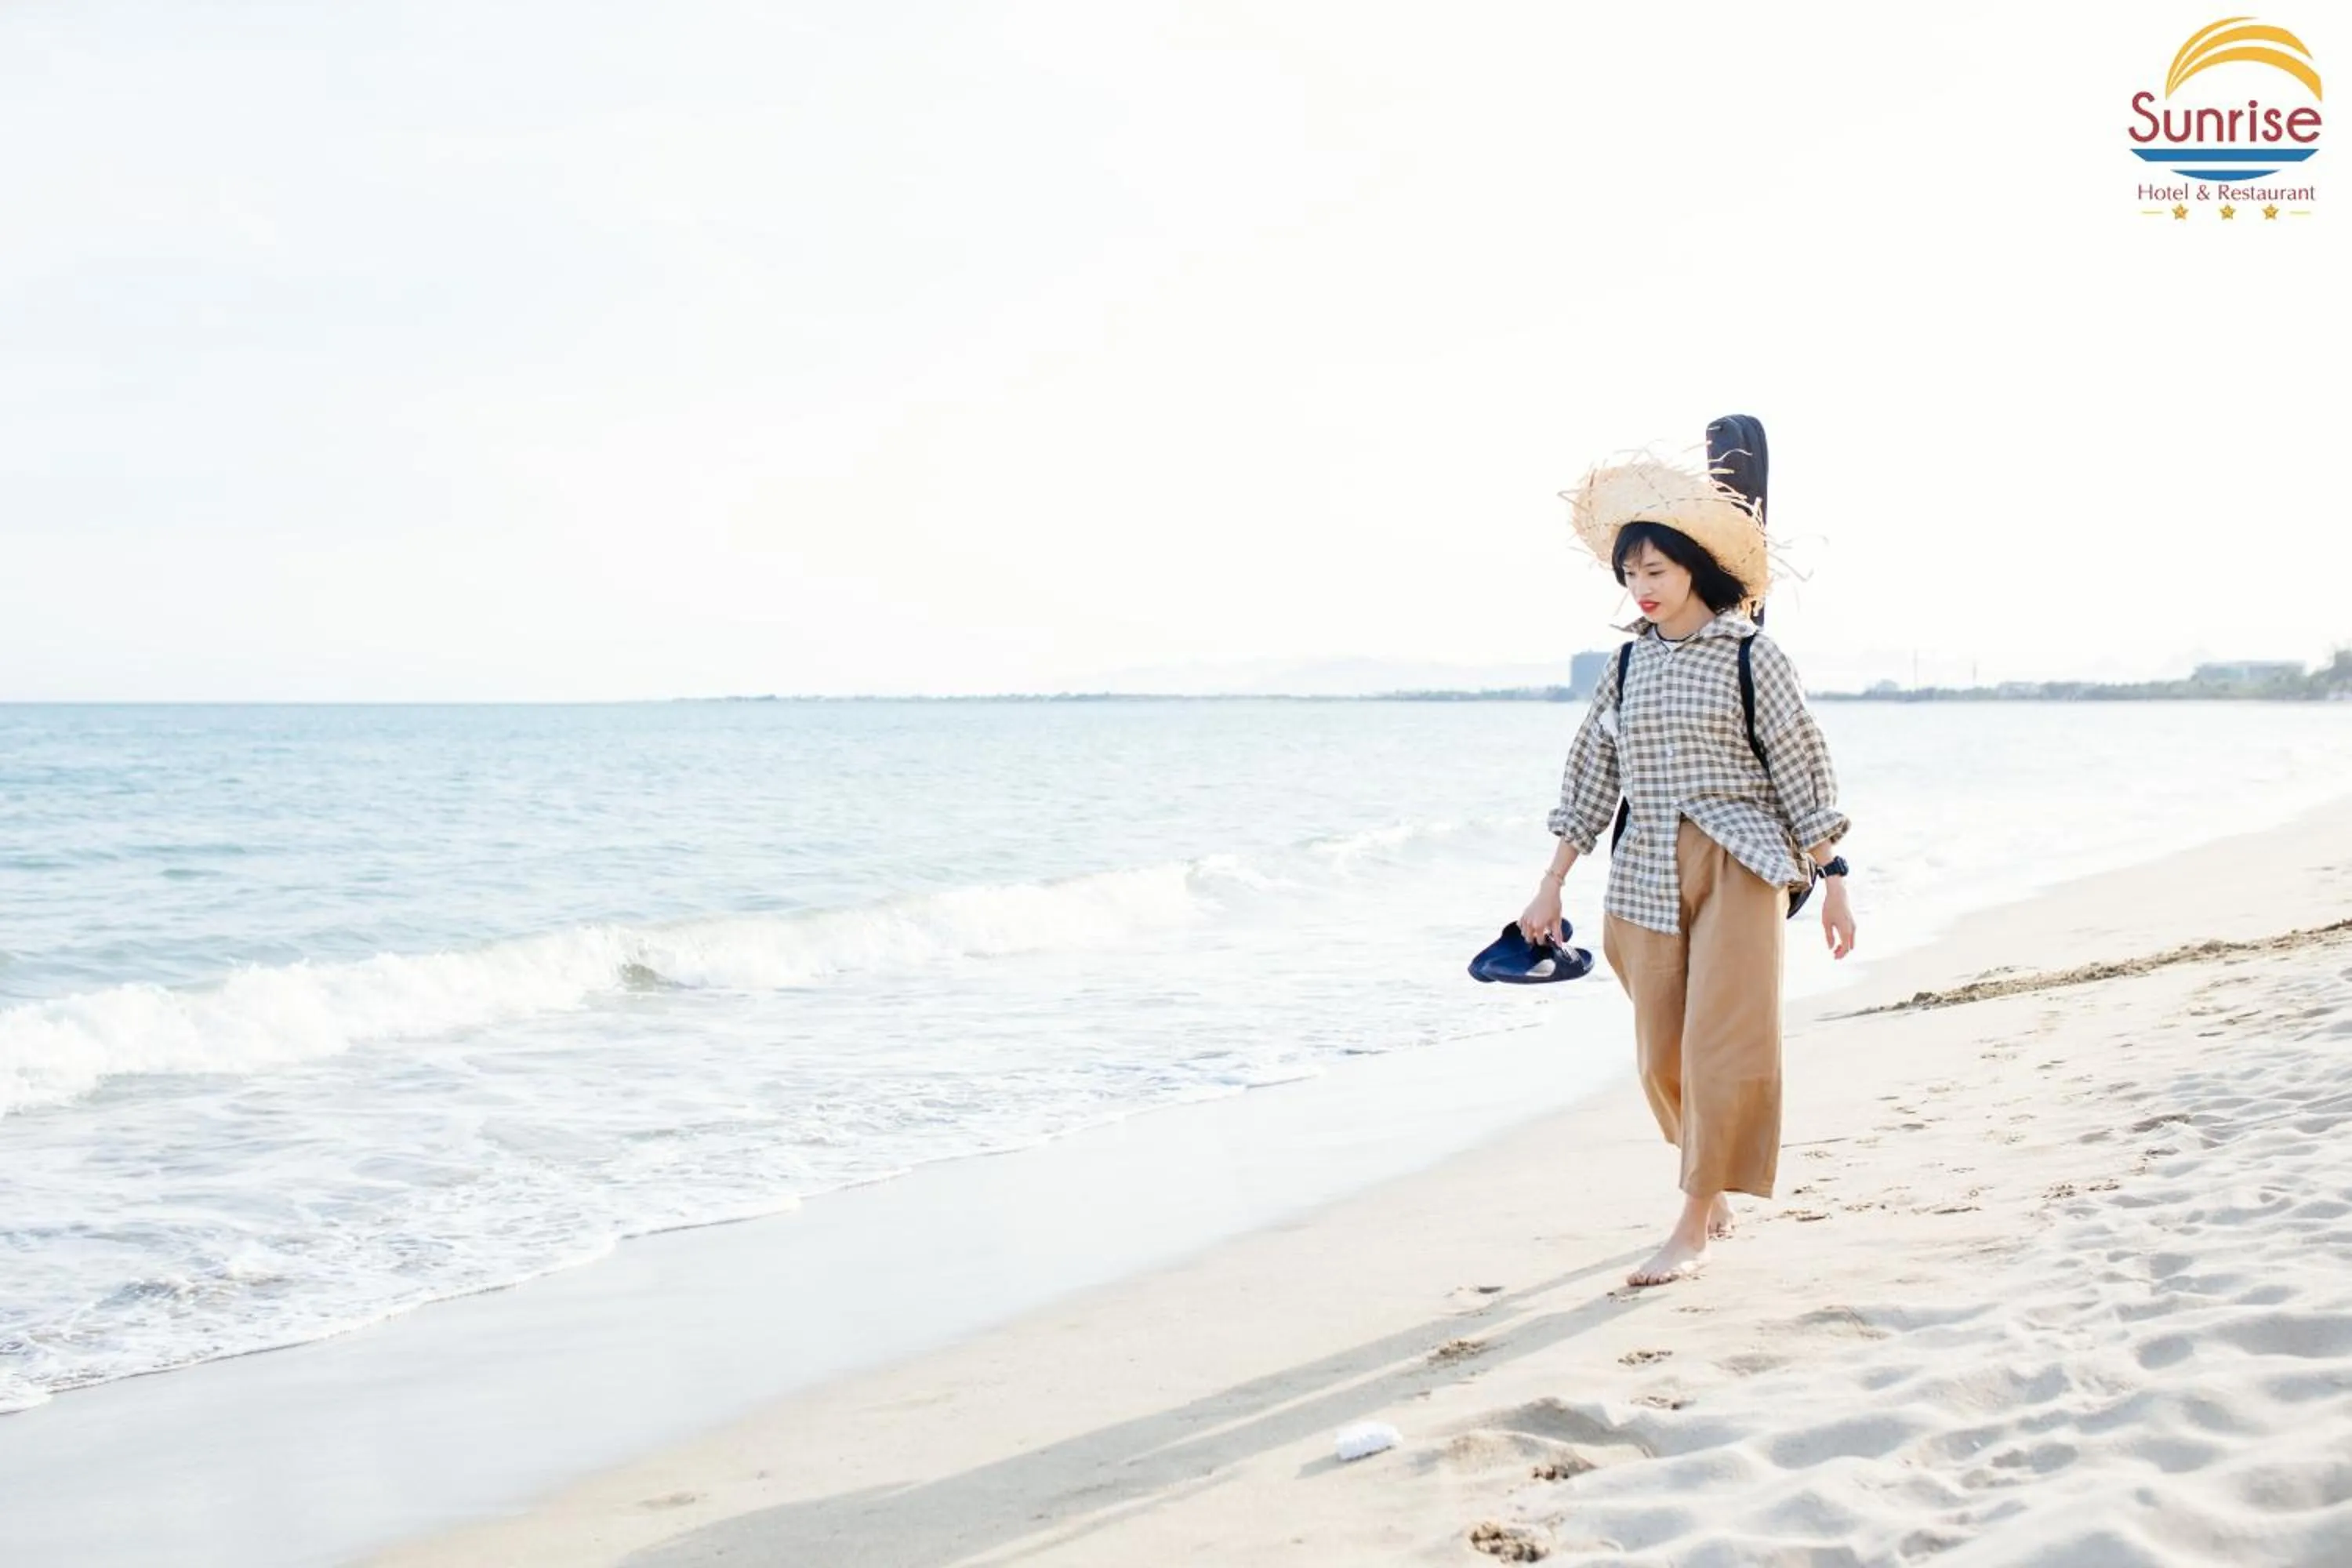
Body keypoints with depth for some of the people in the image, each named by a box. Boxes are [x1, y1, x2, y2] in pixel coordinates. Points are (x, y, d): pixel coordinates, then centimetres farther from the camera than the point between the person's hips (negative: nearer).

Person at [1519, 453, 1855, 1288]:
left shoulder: (1751, 656, -3)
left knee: (1724, 1045, -8)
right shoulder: (1628, 665, 9)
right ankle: (1712, 1186, 29)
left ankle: (1694, 1227, -1)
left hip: (1738, 865, -4)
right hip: (1646, 870, 5)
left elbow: (1801, 770, -2)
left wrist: (1833, 882, -4)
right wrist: (1552, 885, 11)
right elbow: (1591, 776, 13)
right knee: (1663, 1054, 6)